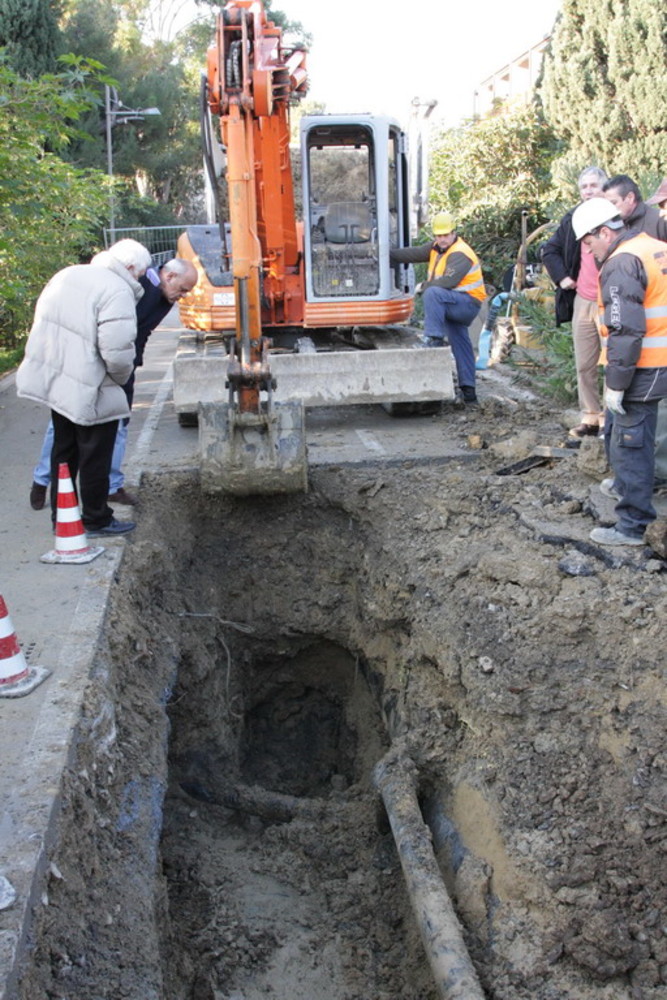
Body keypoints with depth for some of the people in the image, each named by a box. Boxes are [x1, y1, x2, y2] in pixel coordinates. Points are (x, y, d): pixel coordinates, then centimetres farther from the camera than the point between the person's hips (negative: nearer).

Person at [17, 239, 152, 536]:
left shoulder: (66, 275, 9)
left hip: (53, 381, 8)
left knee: (64, 451, 19)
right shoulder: (117, 291, -19)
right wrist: (122, 377, -7)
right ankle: (96, 520, 19)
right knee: (95, 458, 7)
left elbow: (47, 322, 16)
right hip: (90, 392, -8)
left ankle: (61, 516, 29)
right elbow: (117, 349, -26)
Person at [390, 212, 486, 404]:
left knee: (432, 294, -31)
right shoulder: (437, 247, 9)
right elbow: (414, 253, 7)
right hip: (452, 305, 9)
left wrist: (424, 286, -18)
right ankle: (468, 391, 16)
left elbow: (448, 281, -30)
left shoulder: (460, 253, -18)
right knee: (460, 345, 11)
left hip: (468, 302, -9)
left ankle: (434, 338, -29)